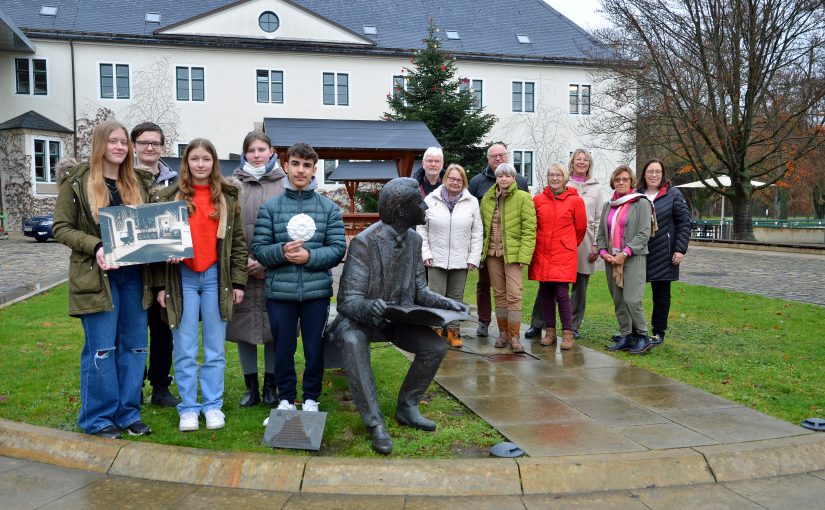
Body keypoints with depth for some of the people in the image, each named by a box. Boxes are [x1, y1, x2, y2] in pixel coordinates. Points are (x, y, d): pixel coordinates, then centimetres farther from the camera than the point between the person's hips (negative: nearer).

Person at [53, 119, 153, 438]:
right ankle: (98, 418, 15)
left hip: (134, 276, 5)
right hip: (97, 276, -4)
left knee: (134, 346, 8)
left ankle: (128, 413, 21)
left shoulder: (138, 183, 11)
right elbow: (61, 228, -5)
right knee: (100, 349, 0)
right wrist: (95, 247, -20)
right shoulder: (76, 182, -2)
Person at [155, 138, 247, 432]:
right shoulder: (170, 197, 4)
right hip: (182, 278, 0)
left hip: (215, 277, 0)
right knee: (184, 349, 5)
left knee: (215, 349, 8)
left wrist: (238, 282, 1)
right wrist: (161, 285, -1)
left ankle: (213, 405, 19)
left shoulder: (228, 197, 5)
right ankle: (188, 408, 16)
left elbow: (238, 242, 5)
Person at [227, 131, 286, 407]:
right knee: (244, 325, 7)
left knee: (274, 326, 5)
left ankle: (270, 386, 21)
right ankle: (251, 386, 21)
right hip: (240, 268, 1)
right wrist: (243, 260, -8)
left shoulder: (284, 184, 3)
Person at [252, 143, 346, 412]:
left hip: (316, 291, 0)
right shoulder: (270, 207, 3)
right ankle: (286, 399, 28)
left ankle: (311, 399, 28)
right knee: (283, 349, 10)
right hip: (279, 291, 0)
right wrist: (281, 251, -20)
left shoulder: (329, 208, 4)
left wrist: (310, 256, -15)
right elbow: (259, 249, -1)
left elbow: (338, 249, -1)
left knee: (315, 350, 9)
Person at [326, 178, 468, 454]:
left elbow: (419, 289, 9)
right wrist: (368, 307, -45)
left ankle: (407, 406, 5)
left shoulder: (413, 239, 0)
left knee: (436, 346, -15)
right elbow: (348, 299, -23)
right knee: (353, 343, -38)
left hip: (397, 318, 6)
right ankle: (375, 423, -29)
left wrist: (445, 303, -8)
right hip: (361, 318, -6)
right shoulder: (364, 242, -22)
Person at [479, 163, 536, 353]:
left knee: (514, 295, -8)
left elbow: (529, 229, -8)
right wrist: (481, 252, 6)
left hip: (513, 253, -4)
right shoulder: (487, 198, 10)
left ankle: (514, 336, 0)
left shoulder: (523, 198, -5)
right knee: (499, 294, 11)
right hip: (492, 253, 5)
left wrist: (524, 256, -15)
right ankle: (503, 333, 21)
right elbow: (482, 227, 13)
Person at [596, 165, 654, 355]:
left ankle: (642, 337, 1)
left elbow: (644, 234, -9)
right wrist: (604, 252, -1)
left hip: (633, 258, -6)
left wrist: (624, 253, -15)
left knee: (631, 300, -14)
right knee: (618, 301, 7)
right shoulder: (608, 205, 15)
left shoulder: (641, 203, -2)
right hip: (611, 260, 6)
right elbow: (601, 234, 17)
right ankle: (626, 336, 17)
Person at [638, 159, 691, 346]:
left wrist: (680, 250, -10)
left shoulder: (673, 195, 0)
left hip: (663, 255, -2)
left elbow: (684, 223, -3)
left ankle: (658, 332, 17)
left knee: (661, 294, 6)